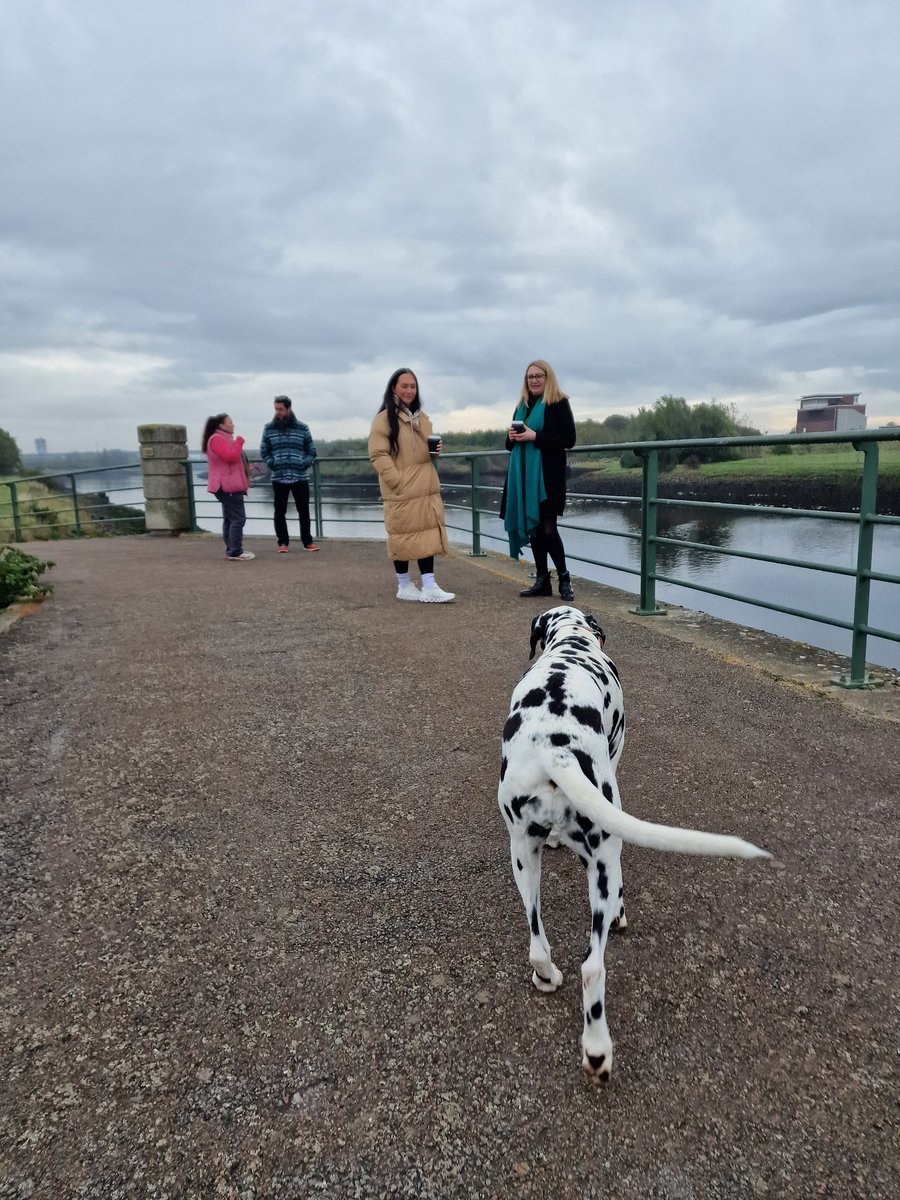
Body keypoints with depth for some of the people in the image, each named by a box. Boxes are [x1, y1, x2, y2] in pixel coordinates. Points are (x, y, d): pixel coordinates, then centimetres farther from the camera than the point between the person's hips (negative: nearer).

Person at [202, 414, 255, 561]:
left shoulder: (224, 438, 22)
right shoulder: (216, 439, -13)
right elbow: (231, 457, -24)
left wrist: (246, 468, 17)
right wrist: (239, 442, -12)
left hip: (230, 485, 11)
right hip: (227, 486, -11)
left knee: (230, 519, 11)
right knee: (238, 518, -14)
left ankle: (232, 550, 15)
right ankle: (235, 552, -15)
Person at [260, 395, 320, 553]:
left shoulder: (302, 428, 2)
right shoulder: (269, 428, 3)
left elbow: (312, 451, 6)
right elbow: (264, 451, 9)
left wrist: (304, 464, -7)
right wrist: (271, 464, -5)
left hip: (300, 477, 0)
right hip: (278, 478, 0)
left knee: (304, 511, 6)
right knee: (280, 512, 4)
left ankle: (307, 541, 18)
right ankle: (282, 542, 14)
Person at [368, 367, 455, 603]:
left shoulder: (421, 417, 17)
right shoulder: (384, 418, -5)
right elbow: (378, 454, -11)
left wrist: (436, 448, 5)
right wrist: (397, 480, -18)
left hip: (426, 488, 6)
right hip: (401, 490, -6)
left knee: (427, 536, 2)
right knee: (403, 536, 2)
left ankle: (429, 588, 4)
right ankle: (404, 586, 15)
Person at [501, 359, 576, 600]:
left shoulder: (559, 403, -2)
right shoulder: (522, 406, 17)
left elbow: (568, 440, -11)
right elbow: (511, 444, 22)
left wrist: (535, 437, -18)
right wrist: (512, 437, -2)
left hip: (548, 475, -6)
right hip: (524, 474, 6)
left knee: (547, 528, -10)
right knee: (531, 527, 6)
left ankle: (564, 577, 6)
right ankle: (542, 579, 14)